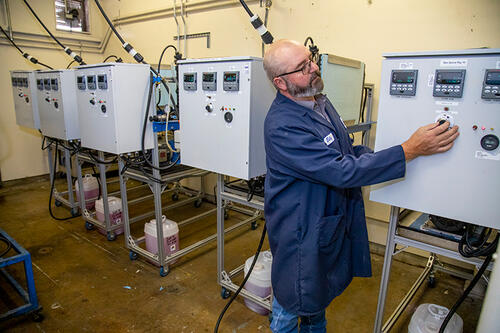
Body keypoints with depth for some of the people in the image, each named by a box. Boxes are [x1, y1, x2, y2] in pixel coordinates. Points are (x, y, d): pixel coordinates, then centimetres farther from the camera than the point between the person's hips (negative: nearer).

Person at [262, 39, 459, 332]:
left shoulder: (320, 102, 2)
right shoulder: (282, 126, -29)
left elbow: (348, 149, 16)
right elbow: (343, 171, -31)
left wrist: (372, 157, -3)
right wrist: (412, 149, -26)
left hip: (333, 219, 9)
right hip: (302, 229, -9)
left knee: (320, 289, 29)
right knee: (293, 298, 13)